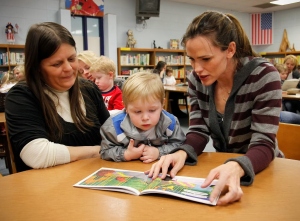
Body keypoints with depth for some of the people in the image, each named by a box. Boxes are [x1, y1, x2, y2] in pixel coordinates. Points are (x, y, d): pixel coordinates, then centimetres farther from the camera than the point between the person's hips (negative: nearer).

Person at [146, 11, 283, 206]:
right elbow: (199, 131, -5)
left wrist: (236, 168, -41)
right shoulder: (197, 79, -8)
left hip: (262, 171, -2)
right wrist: (182, 153, -25)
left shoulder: (263, 76, -19)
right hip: (222, 168, 3)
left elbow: (264, 145, -22)